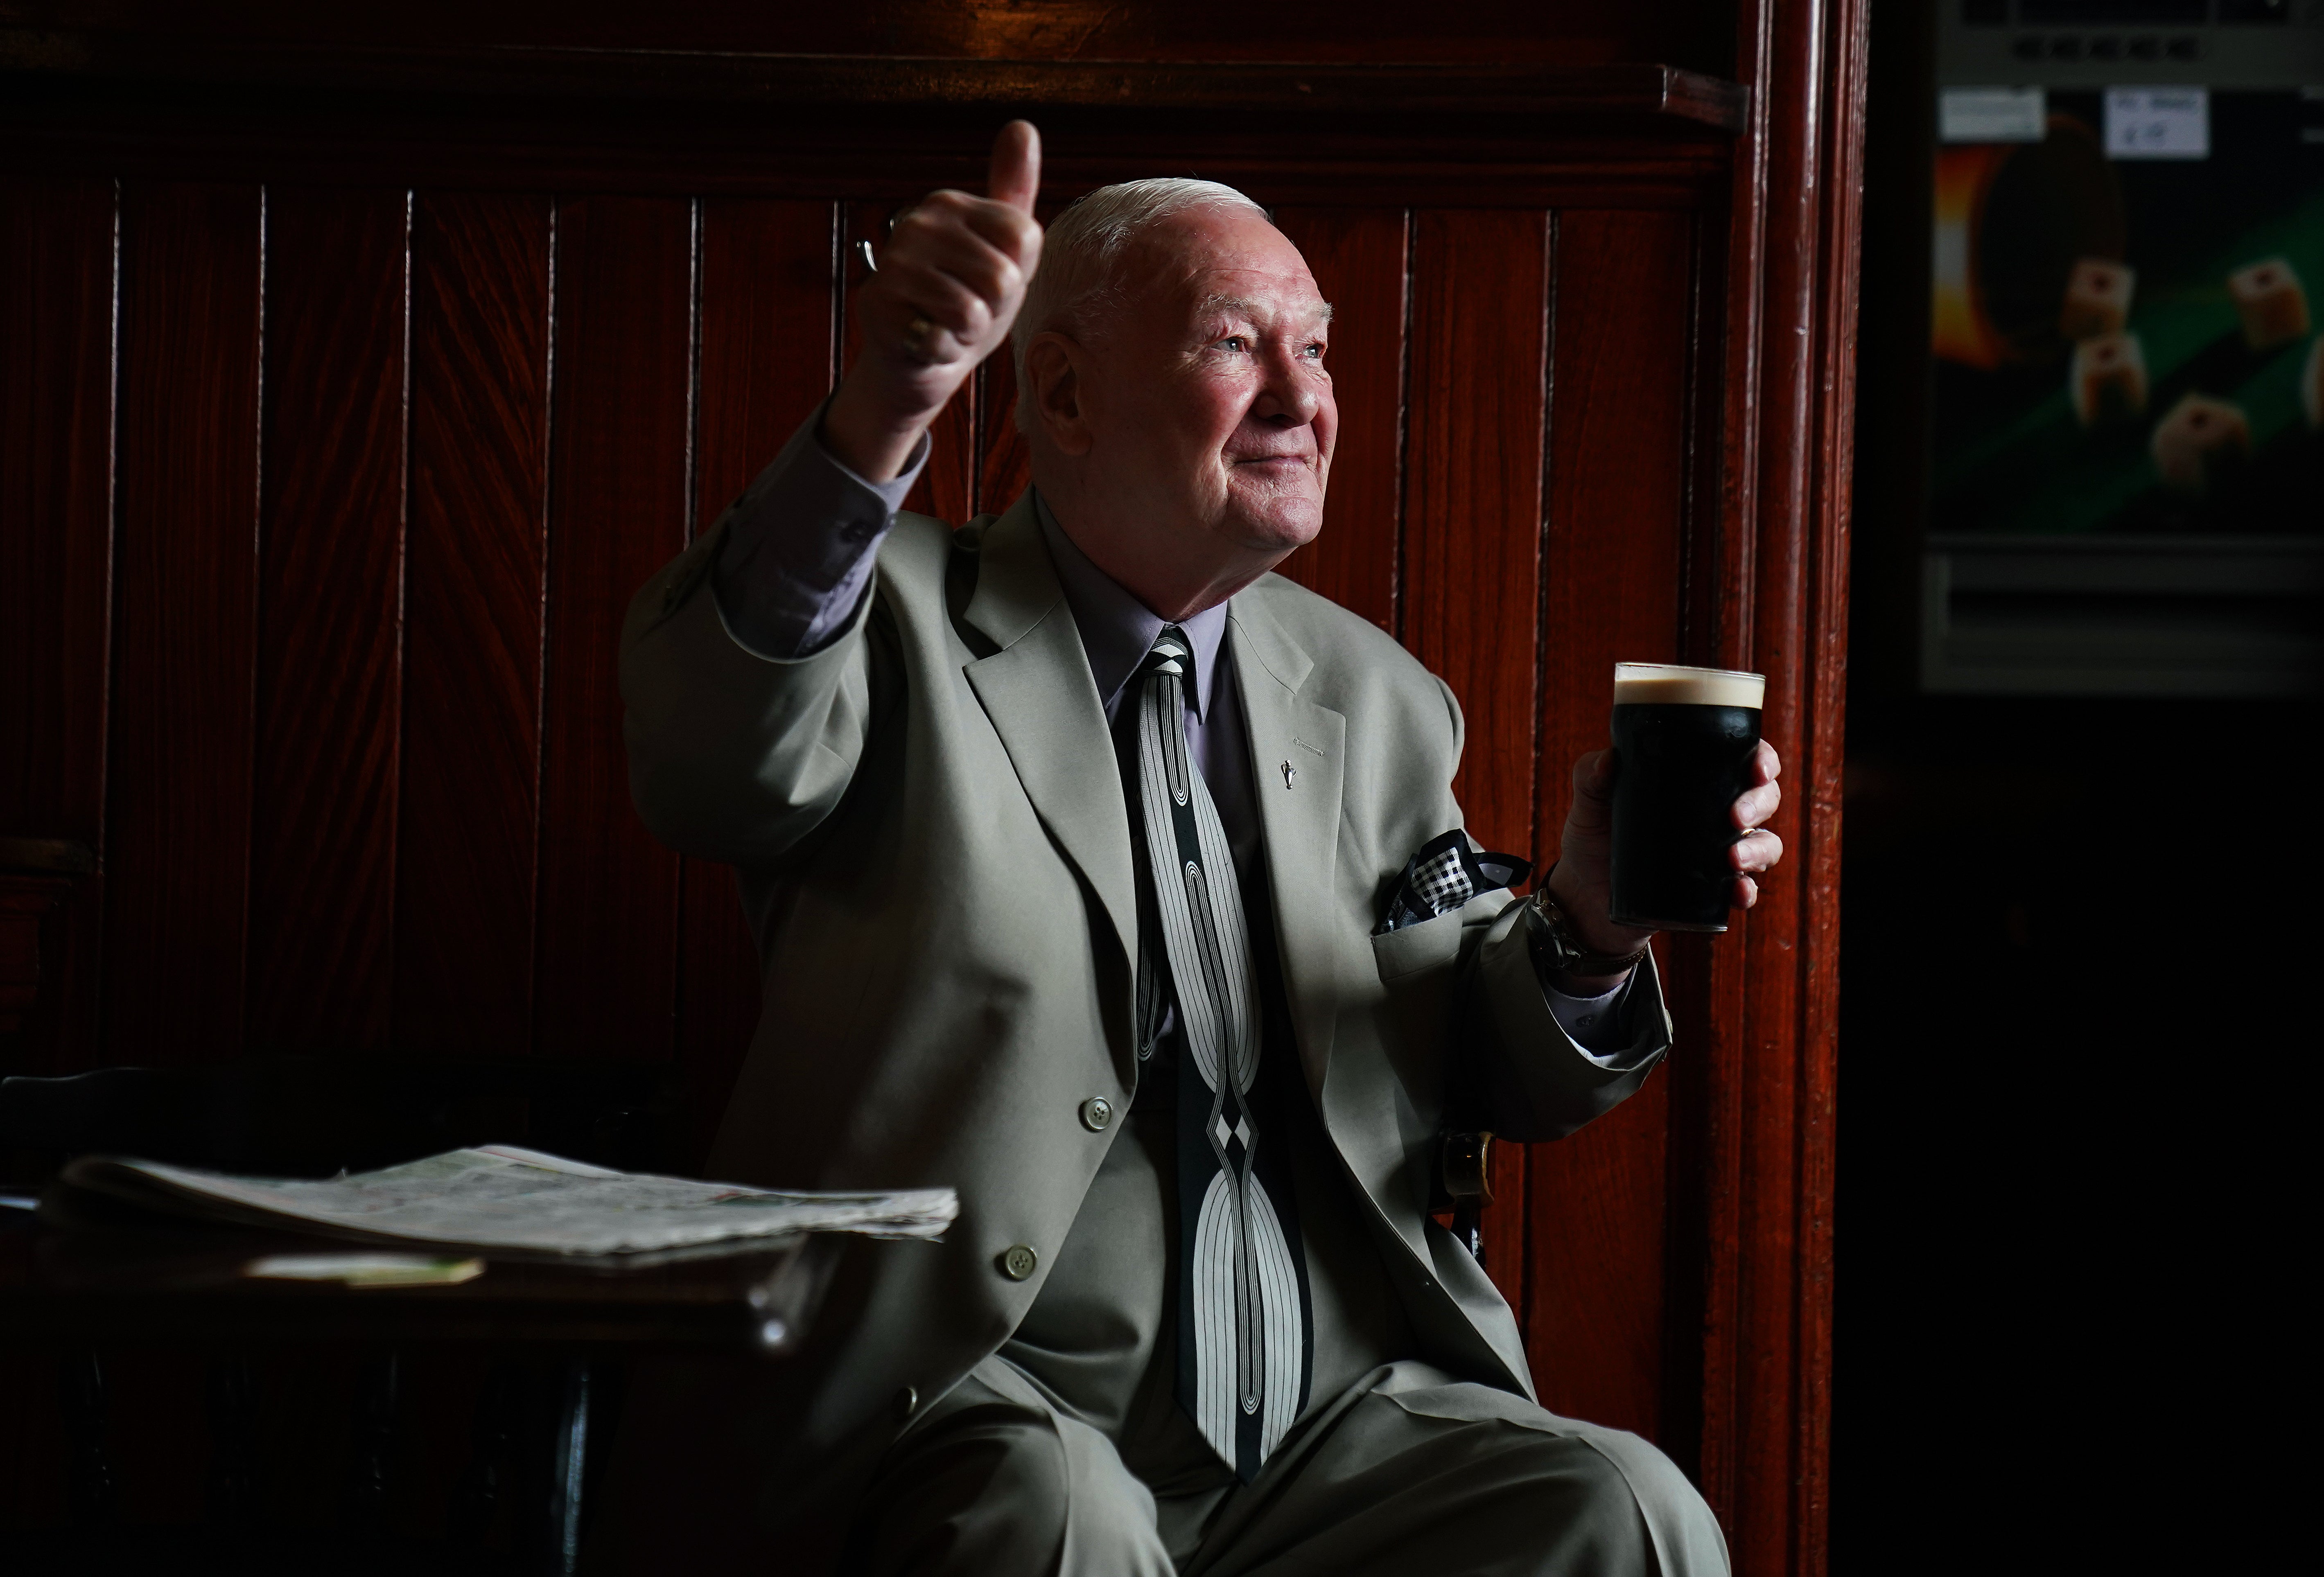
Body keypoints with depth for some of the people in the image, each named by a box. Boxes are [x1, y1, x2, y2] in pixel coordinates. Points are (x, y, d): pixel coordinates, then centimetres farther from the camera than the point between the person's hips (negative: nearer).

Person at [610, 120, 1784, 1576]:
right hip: (974, 1424, -4)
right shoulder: (903, 624, 2)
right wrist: (885, 411, -38)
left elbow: (1501, 1082, 19)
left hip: (1332, 1420, 5)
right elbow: (716, 765, -23)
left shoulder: (1377, 702, 17)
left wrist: (1586, 928, -5)